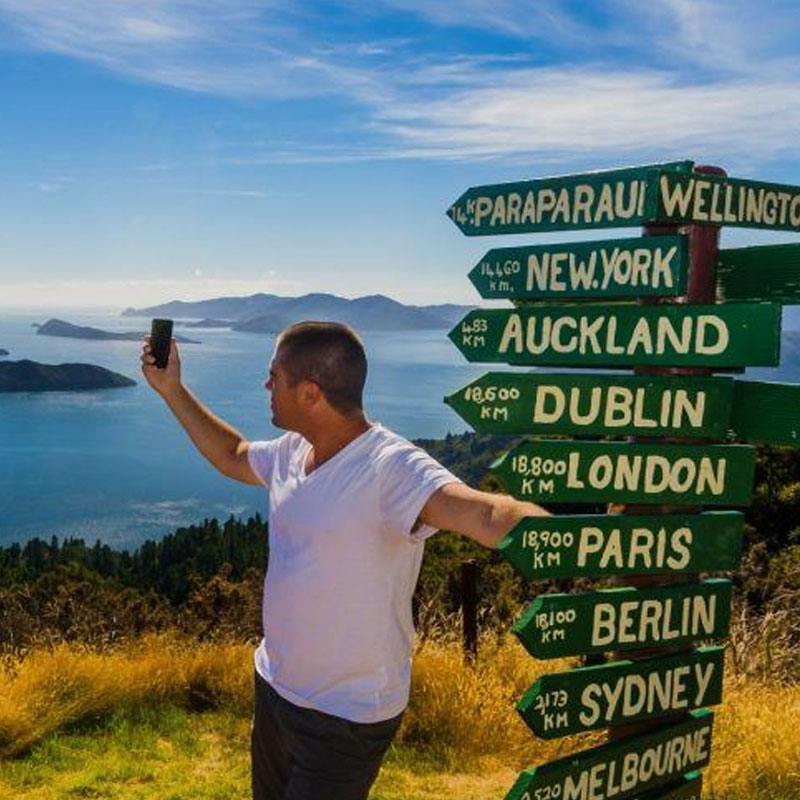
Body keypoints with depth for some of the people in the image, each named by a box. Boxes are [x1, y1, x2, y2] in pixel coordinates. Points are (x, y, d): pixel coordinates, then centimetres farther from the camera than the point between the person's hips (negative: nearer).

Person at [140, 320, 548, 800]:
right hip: (274, 686, 8)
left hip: (345, 717, -8)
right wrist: (172, 389, 15)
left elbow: (486, 514, -45)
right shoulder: (293, 451, -4)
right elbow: (233, 457, 18)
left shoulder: (391, 468, -29)